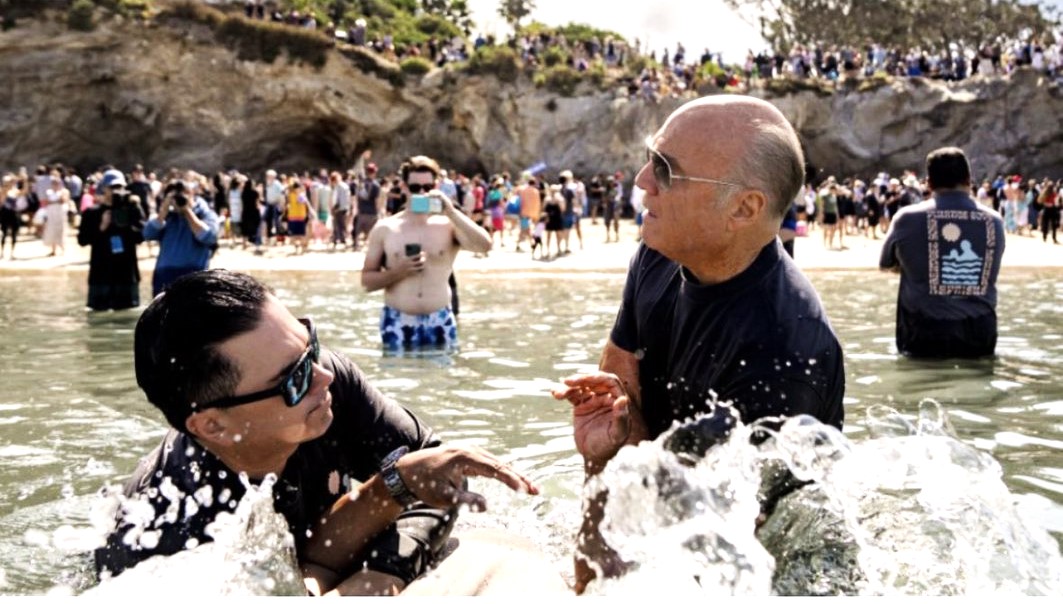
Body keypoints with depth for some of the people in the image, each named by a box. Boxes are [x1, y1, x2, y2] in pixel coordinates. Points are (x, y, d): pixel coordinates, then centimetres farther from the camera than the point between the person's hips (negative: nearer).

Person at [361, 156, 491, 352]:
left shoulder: (448, 225, 1)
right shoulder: (385, 228, 2)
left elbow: (485, 246, -16)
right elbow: (367, 280, 3)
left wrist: (452, 212, -19)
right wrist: (399, 271, -14)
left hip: (439, 322, 0)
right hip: (398, 323, 0)